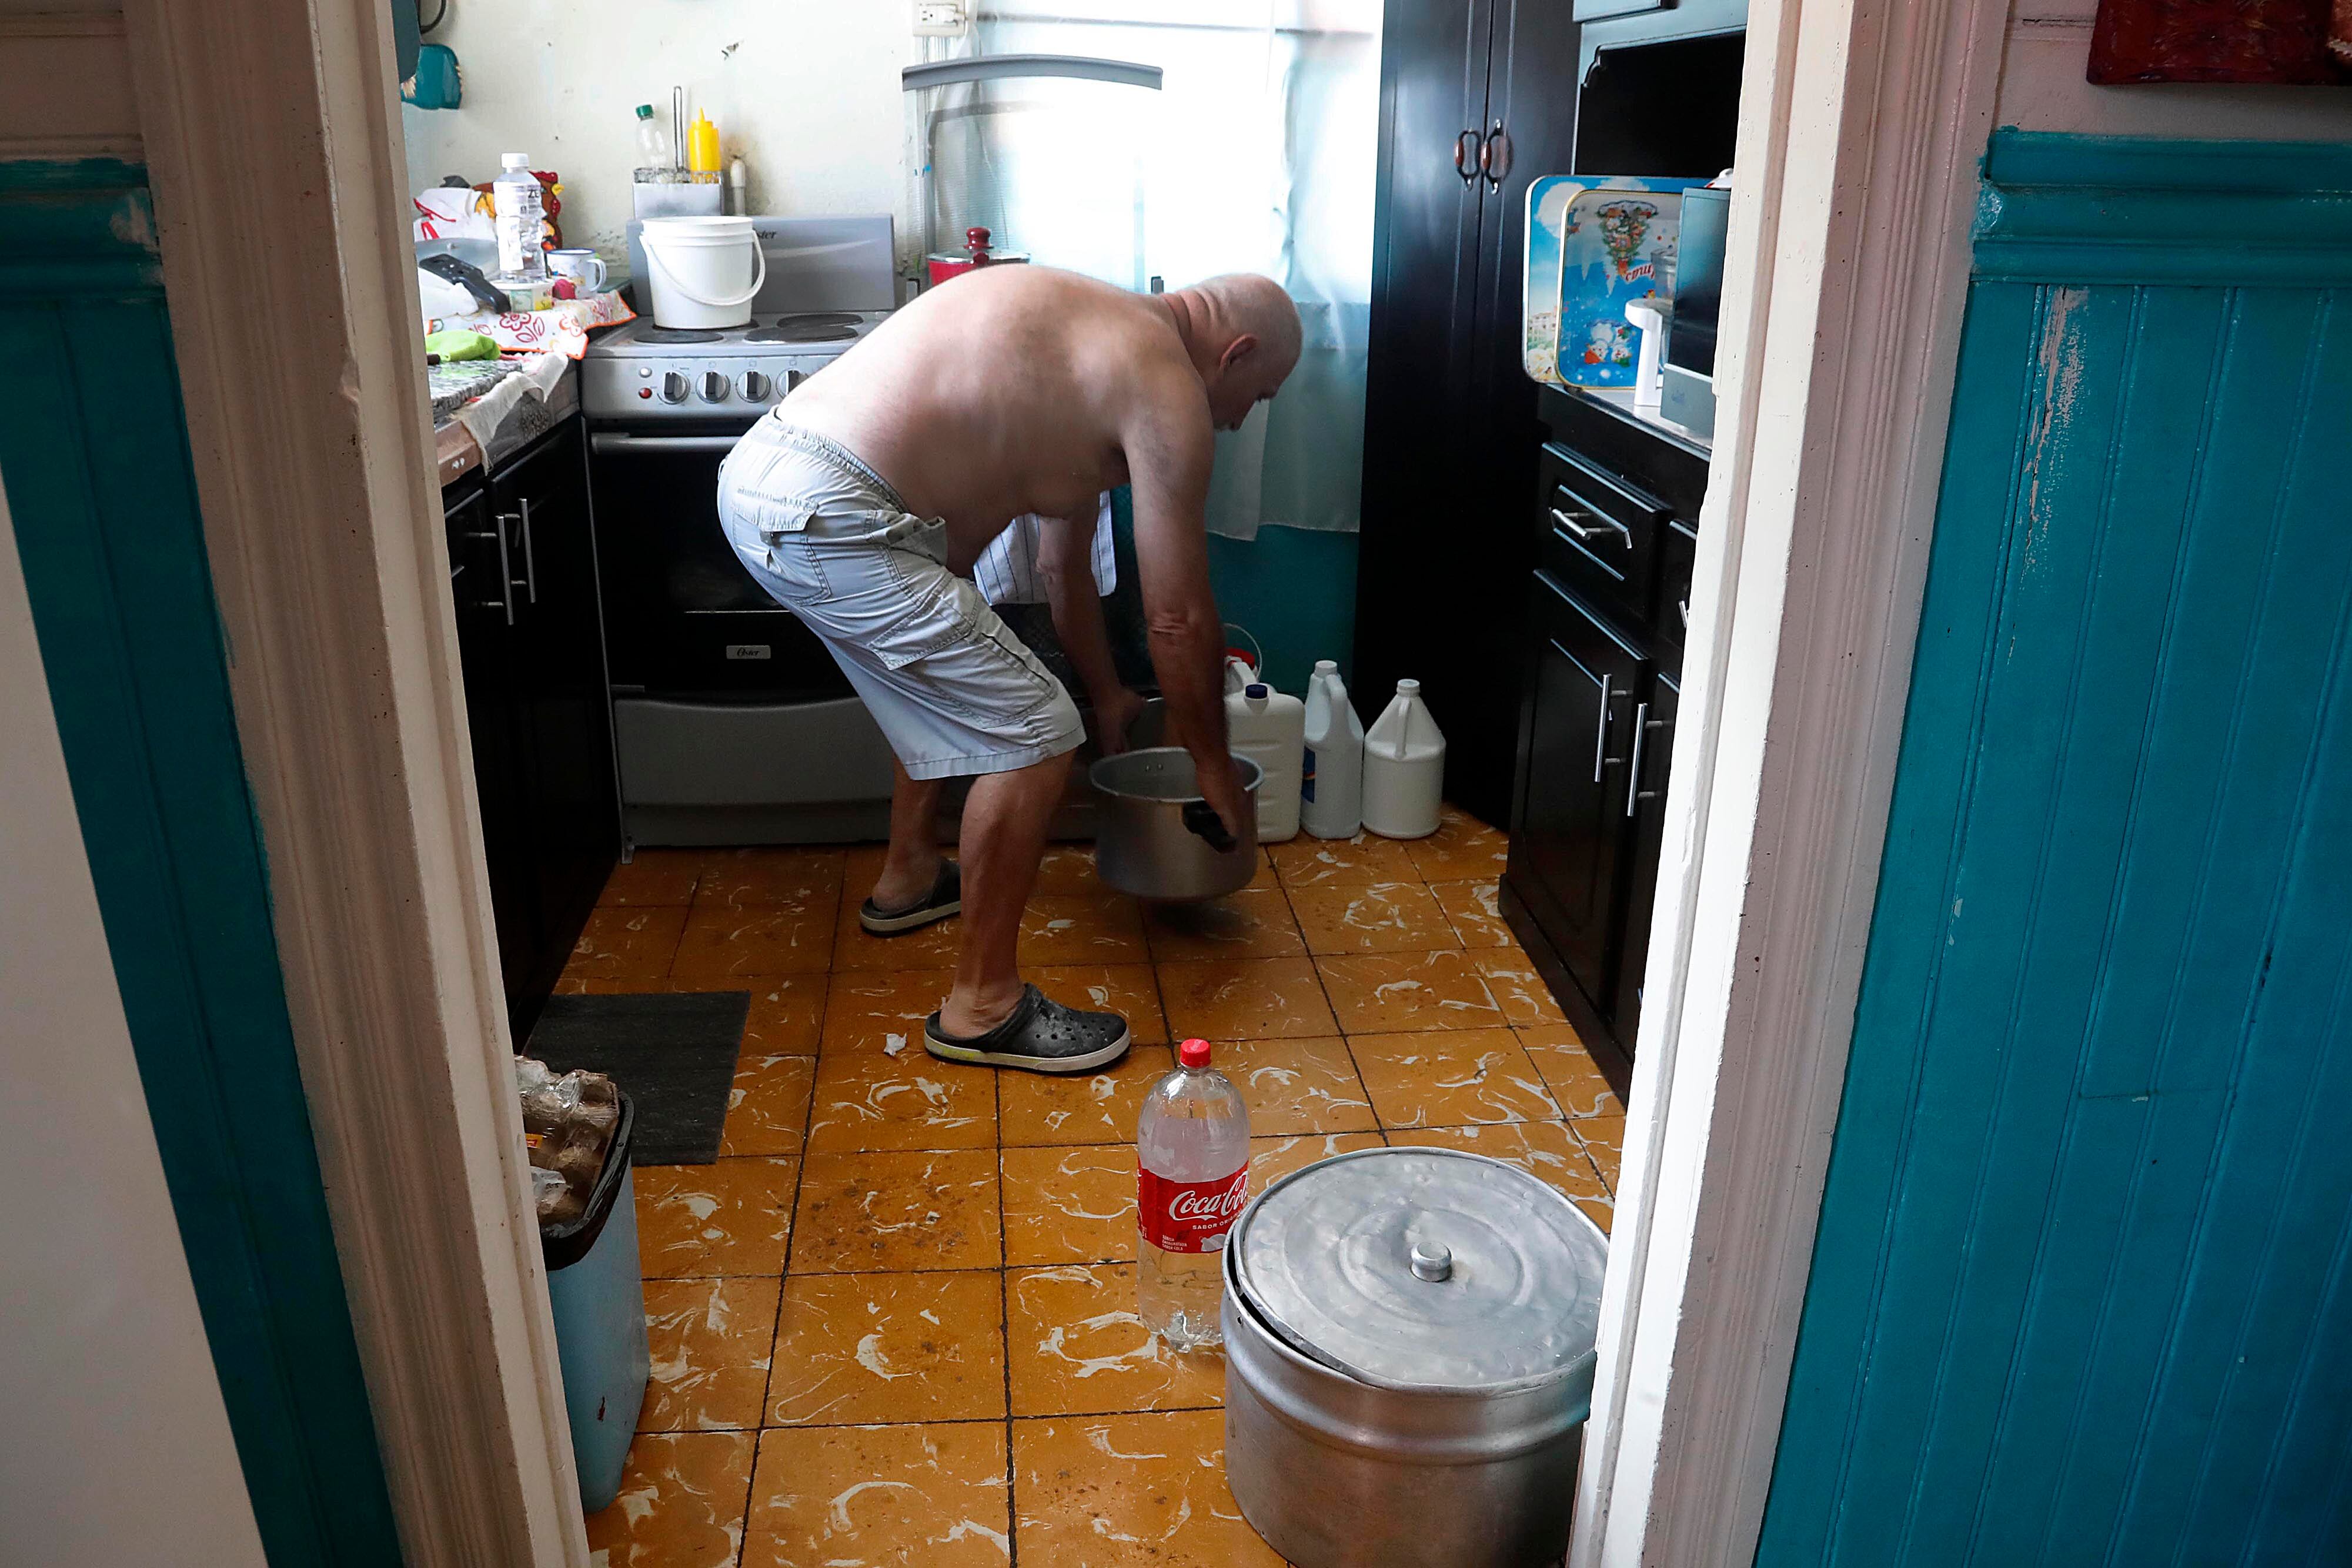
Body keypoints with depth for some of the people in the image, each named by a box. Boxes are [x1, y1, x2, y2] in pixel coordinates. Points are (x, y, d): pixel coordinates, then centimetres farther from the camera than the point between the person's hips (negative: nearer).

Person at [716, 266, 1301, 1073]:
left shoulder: (1093, 333, 24)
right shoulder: (1166, 385, -5)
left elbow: (1064, 565, 33)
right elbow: (1178, 617, -2)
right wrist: (1213, 762, 13)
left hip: (759, 470, 11)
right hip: (825, 518, -10)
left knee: (950, 680, 31)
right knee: (1034, 731, -4)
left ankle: (909, 878, 50)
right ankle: (982, 1006, 9)